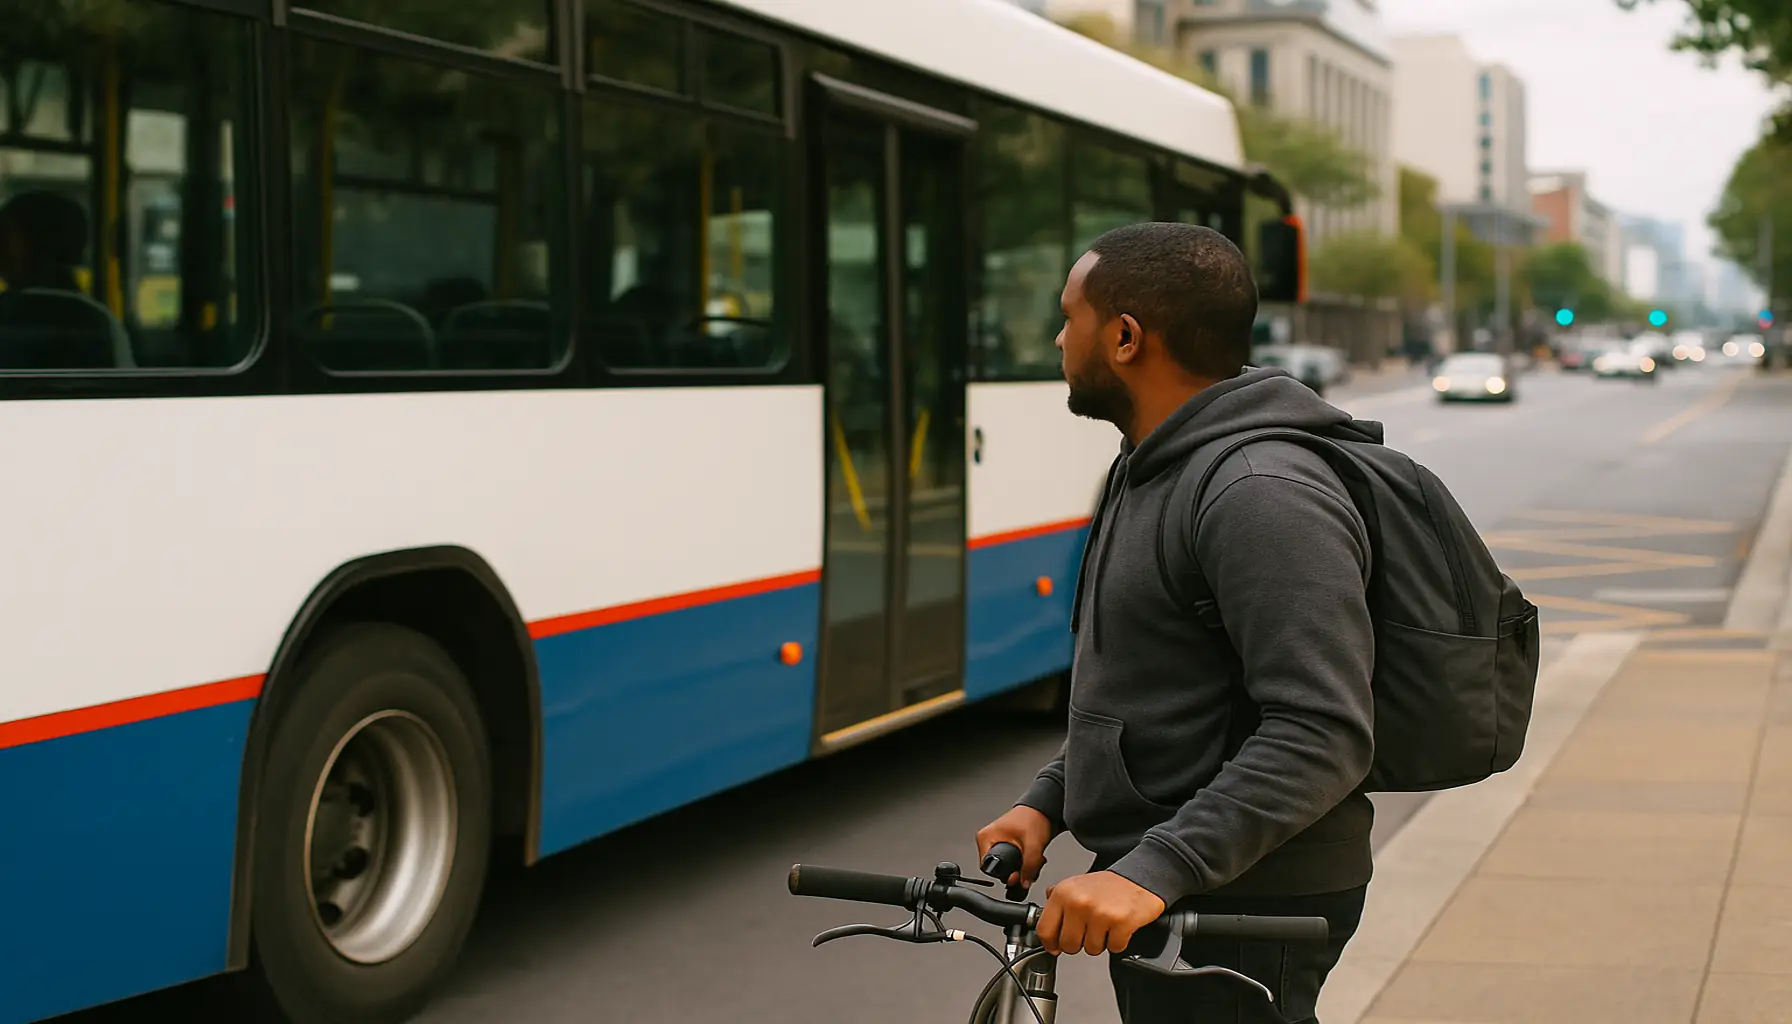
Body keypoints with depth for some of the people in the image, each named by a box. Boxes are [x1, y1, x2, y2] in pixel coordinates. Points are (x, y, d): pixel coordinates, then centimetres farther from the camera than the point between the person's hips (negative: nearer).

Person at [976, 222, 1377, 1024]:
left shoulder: (1266, 497, -20)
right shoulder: (1151, 472, 13)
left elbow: (1321, 734, -27)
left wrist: (1155, 870, -33)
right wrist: (1046, 802, 8)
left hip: (1239, 911, -10)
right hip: (1159, 895, 10)